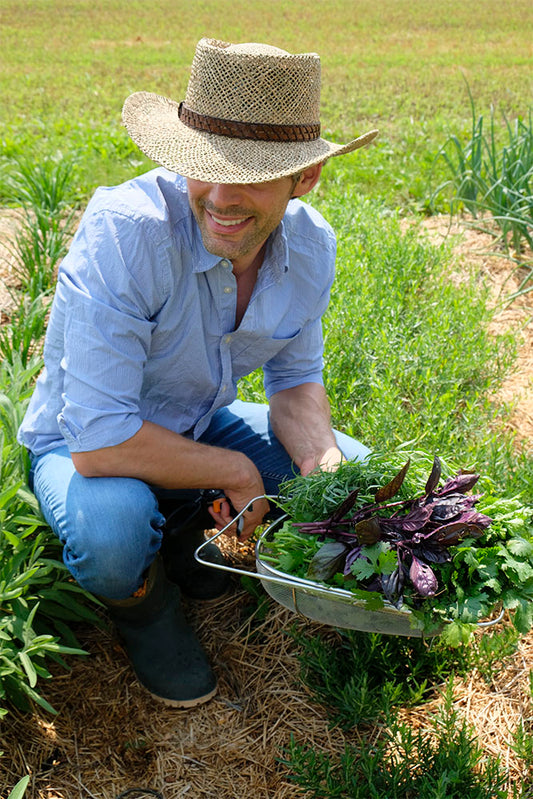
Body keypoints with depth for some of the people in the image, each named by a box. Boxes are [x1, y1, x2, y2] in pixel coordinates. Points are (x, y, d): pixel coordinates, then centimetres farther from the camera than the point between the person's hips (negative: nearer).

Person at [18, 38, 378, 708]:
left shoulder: (311, 245, -14)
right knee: (113, 534, -37)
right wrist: (235, 471, -24)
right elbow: (100, 440, -36)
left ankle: (191, 534, 15)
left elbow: (294, 378, 1)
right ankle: (143, 604, 2)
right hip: (84, 444, -5)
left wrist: (322, 459, -20)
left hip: (200, 427, 5)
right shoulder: (124, 230, -35)